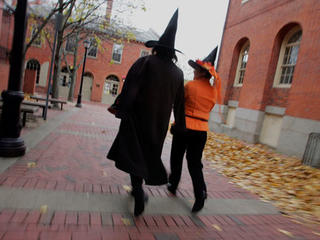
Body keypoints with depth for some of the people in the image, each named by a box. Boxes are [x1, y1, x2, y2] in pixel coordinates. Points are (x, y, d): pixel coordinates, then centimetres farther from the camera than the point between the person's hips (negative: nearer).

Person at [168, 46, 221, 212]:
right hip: (201, 130, 4)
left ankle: (173, 185, 33)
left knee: (176, 158, 17)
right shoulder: (214, 90, 8)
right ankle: (200, 194, -2)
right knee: (195, 163, 12)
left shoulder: (190, 85, -9)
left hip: (184, 127, -4)